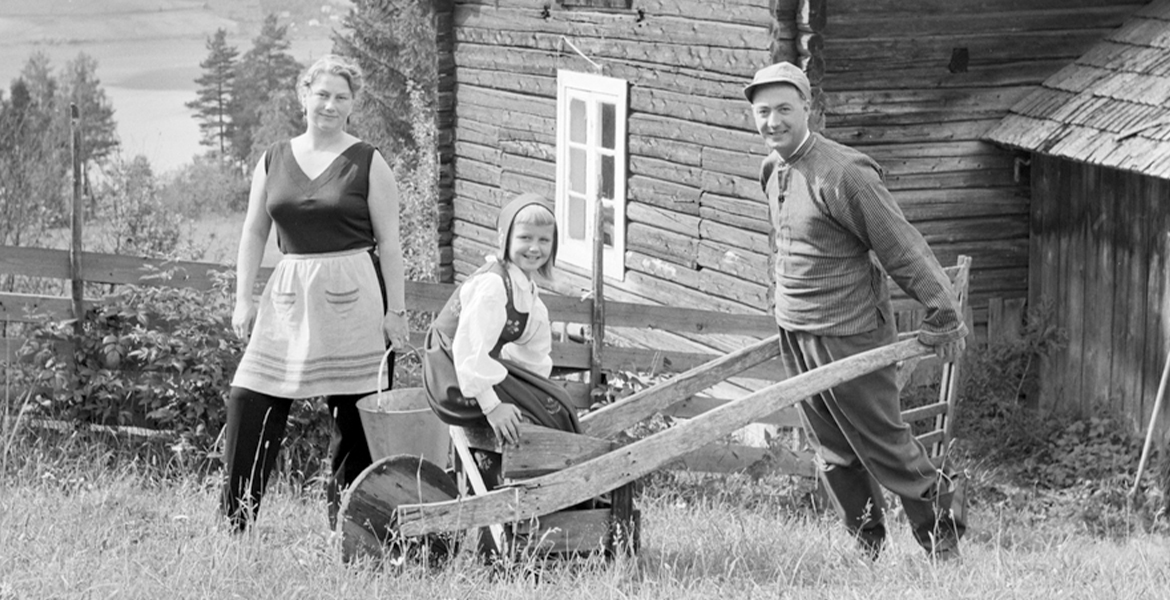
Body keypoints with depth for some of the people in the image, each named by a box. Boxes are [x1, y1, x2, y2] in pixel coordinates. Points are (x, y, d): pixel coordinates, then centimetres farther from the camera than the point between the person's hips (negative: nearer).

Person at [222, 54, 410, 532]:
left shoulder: (368, 164, 1)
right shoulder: (273, 160, 10)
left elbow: (388, 243, 0)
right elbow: (253, 233, 14)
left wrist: (395, 310, -4)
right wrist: (243, 298, 7)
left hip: (352, 298, -3)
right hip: (288, 296, 3)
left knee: (354, 420, -1)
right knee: (248, 405, -4)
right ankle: (234, 526, 2)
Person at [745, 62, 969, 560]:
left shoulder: (843, 173, -19)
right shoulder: (772, 171, 6)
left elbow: (902, 248, -15)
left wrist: (943, 317, -11)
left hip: (849, 335, -7)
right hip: (793, 334, 8)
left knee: (883, 443, 2)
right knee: (833, 451, 13)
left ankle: (942, 529, 19)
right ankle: (866, 542, 25)